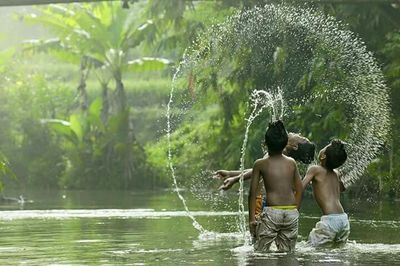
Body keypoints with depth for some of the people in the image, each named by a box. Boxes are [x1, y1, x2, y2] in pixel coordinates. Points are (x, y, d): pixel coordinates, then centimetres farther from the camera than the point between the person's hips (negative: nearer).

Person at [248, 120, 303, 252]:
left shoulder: (260, 164, 0)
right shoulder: (291, 162, 9)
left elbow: (253, 192, -1)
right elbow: (299, 189, 11)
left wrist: (251, 218, 2)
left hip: (272, 212, -4)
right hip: (292, 212, 4)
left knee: (260, 251, 2)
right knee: (287, 254, 10)